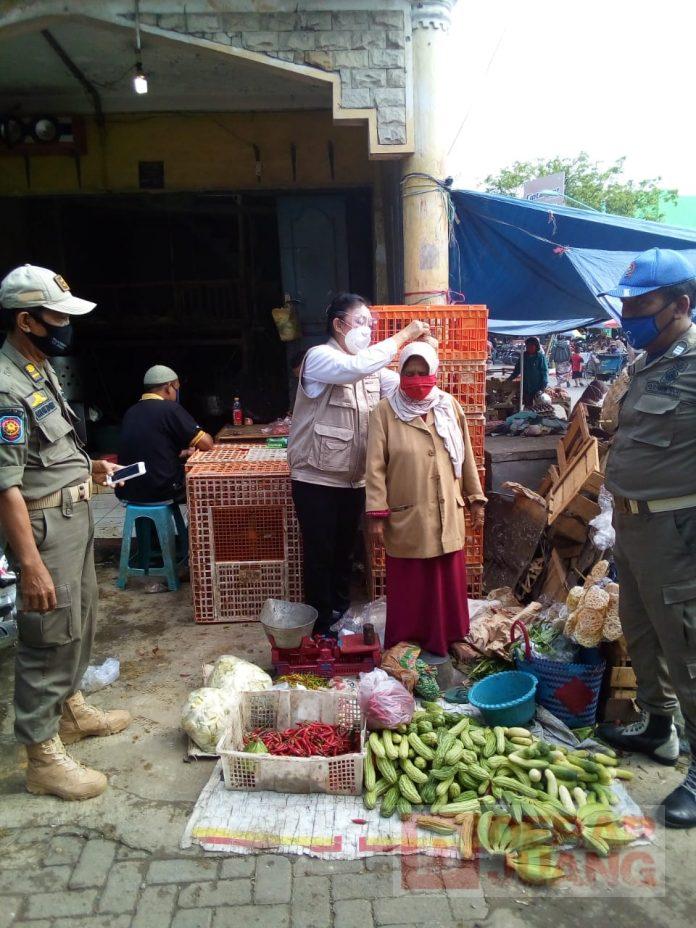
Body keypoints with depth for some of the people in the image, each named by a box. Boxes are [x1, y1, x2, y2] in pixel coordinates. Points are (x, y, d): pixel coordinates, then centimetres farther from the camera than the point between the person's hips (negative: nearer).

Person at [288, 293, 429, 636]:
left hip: (353, 479, 7)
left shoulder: (369, 366, 10)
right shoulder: (319, 357, -13)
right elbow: (358, 367, -32)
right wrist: (404, 335, -24)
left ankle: (341, 617, 34)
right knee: (320, 555, 3)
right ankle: (321, 626, 18)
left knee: (345, 552, 18)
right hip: (316, 479, -7)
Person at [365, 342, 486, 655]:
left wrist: (476, 499, 9)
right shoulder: (385, 411, -6)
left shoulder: (450, 407, 4)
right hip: (406, 515, -3)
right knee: (407, 584, 8)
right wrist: (376, 513, -11)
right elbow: (376, 466, -7)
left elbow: (466, 457, 9)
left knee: (449, 580, 13)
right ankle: (404, 642, 25)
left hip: (447, 513, 3)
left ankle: (449, 637, 30)